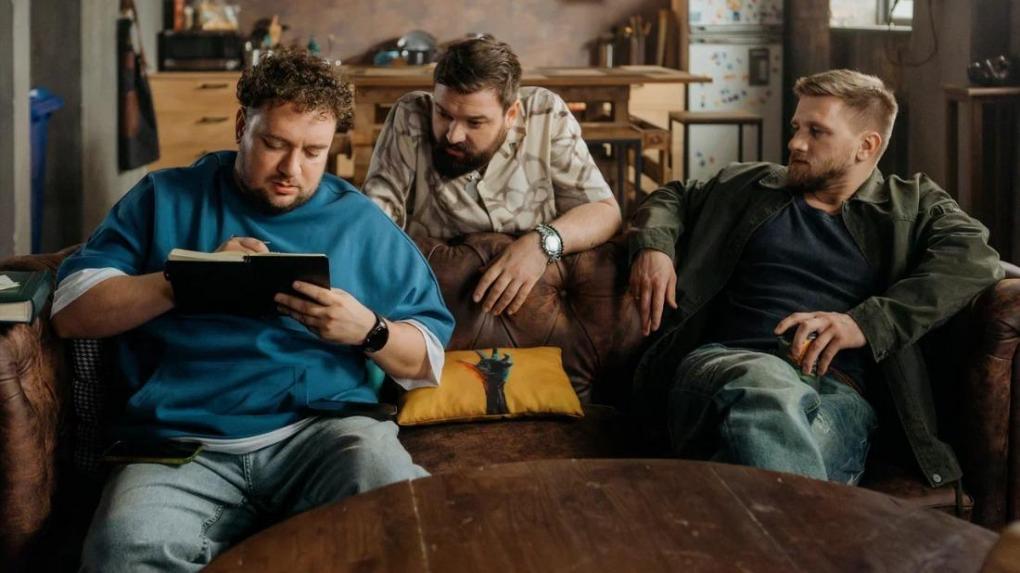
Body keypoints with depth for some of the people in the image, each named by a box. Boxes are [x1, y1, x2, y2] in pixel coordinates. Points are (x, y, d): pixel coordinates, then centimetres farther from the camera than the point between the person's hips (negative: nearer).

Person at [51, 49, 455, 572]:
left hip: (326, 431, 1)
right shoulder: (166, 199, 14)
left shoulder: (362, 222, 15)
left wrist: (367, 330, -8)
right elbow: (71, 311, 5)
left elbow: (427, 358, 14)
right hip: (182, 446, 0)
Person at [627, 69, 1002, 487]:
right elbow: (672, 197, 43)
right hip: (727, 361, 2)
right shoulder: (749, 184, 30)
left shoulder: (913, 205, 22)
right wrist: (653, 244, 16)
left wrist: (865, 323, -11)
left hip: (836, 389, -1)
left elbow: (975, 257, 4)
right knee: (766, 385, -41)